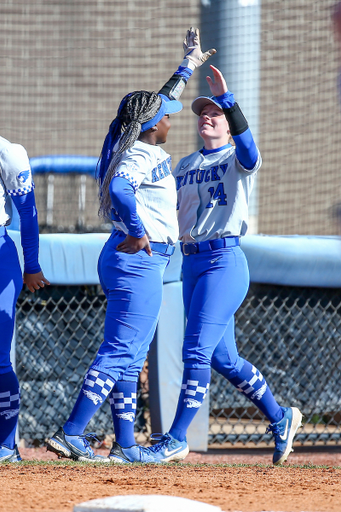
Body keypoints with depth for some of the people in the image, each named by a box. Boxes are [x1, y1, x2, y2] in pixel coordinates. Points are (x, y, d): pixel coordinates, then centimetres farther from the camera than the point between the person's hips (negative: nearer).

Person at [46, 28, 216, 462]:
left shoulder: (135, 145, 15)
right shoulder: (141, 156, -12)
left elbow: (162, 102, 31)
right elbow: (119, 189, -33)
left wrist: (188, 66, 40)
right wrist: (138, 233, -34)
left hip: (127, 258, 10)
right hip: (140, 260, -10)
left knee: (129, 358, 11)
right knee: (120, 353, -13)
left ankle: (125, 445, 13)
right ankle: (70, 434, -20)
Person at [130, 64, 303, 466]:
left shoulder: (237, 159, -1)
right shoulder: (185, 166, 20)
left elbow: (248, 149, -25)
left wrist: (227, 98, -32)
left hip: (225, 260, -8)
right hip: (191, 264, 8)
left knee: (197, 351, -13)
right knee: (223, 358, 11)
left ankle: (176, 439, -11)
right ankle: (279, 418, 26)